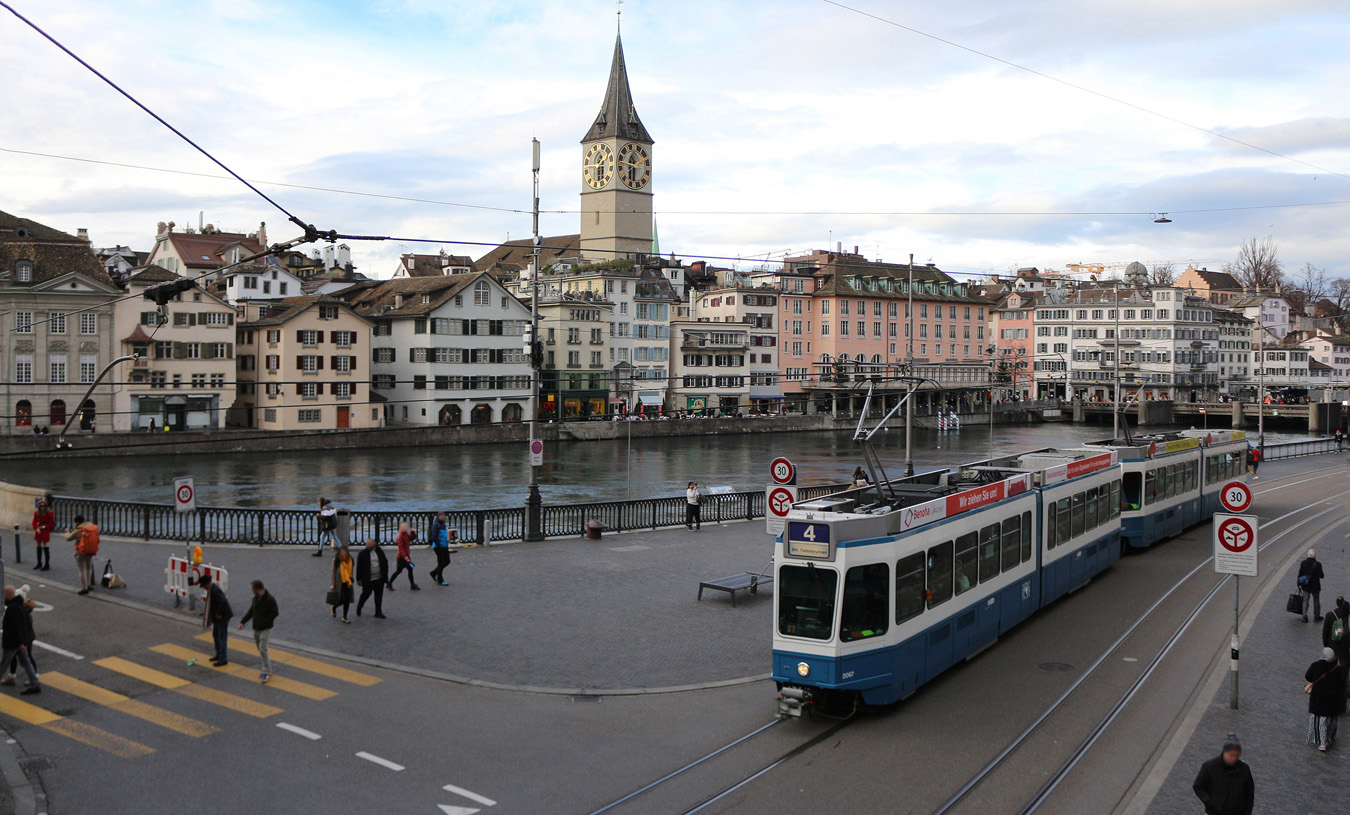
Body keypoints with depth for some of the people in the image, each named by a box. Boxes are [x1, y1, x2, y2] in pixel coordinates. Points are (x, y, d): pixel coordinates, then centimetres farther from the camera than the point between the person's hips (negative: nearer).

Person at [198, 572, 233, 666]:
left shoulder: (215, 590, -25)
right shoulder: (212, 587, 7)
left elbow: (224, 602, -36)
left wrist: (219, 614, -25)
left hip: (222, 617, -11)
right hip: (217, 617, 11)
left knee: (222, 637, -4)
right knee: (215, 635, 21)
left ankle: (223, 659, 1)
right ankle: (219, 655, 34)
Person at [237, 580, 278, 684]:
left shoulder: (270, 599, -15)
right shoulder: (255, 599, 9)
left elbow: (275, 613, -15)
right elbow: (250, 612, 13)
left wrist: (264, 623, -19)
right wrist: (242, 622, 0)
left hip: (265, 629, -8)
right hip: (256, 628, 8)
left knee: (263, 649, -13)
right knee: (261, 650, 12)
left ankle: (266, 673, -8)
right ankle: (267, 670, 24)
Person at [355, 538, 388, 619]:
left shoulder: (380, 552, 6)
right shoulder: (363, 554, -5)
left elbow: (385, 563, 14)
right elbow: (359, 567, -5)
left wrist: (385, 575, 9)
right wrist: (359, 579, -8)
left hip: (379, 579, 3)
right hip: (368, 579, -3)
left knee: (379, 596, 5)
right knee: (366, 593, 3)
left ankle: (378, 612, 12)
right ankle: (359, 607, 31)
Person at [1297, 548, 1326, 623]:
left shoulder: (1303, 563, -8)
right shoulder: (1317, 564, -18)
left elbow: (1299, 575, -3)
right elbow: (1321, 576, -11)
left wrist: (1299, 584, 7)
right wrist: (1324, 574, 13)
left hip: (1305, 586, 2)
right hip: (1315, 586, -2)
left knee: (1305, 600, 11)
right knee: (1316, 601, 14)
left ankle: (1304, 616, 8)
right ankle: (1316, 616, 22)